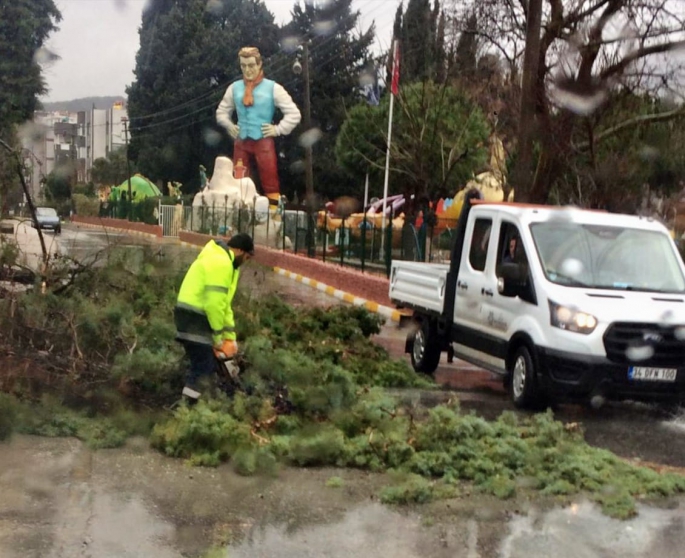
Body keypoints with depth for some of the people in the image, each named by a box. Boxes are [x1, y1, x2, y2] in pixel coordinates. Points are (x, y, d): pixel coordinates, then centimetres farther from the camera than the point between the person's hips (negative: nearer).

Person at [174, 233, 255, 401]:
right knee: (203, 368, -8)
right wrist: (218, 335, -12)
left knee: (202, 363, 15)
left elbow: (224, 302, 20)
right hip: (193, 318, -10)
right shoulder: (221, 264, -16)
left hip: (195, 317, 10)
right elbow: (214, 303, -22)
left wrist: (230, 335, 17)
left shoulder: (221, 260, 19)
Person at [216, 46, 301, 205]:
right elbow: (221, 112, 20)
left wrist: (278, 129, -9)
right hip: (241, 141, 4)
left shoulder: (272, 88, -4)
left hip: (263, 141, -4)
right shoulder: (234, 88, 7)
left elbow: (294, 114, -3)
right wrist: (229, 126, 4)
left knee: (270, 184, -3)